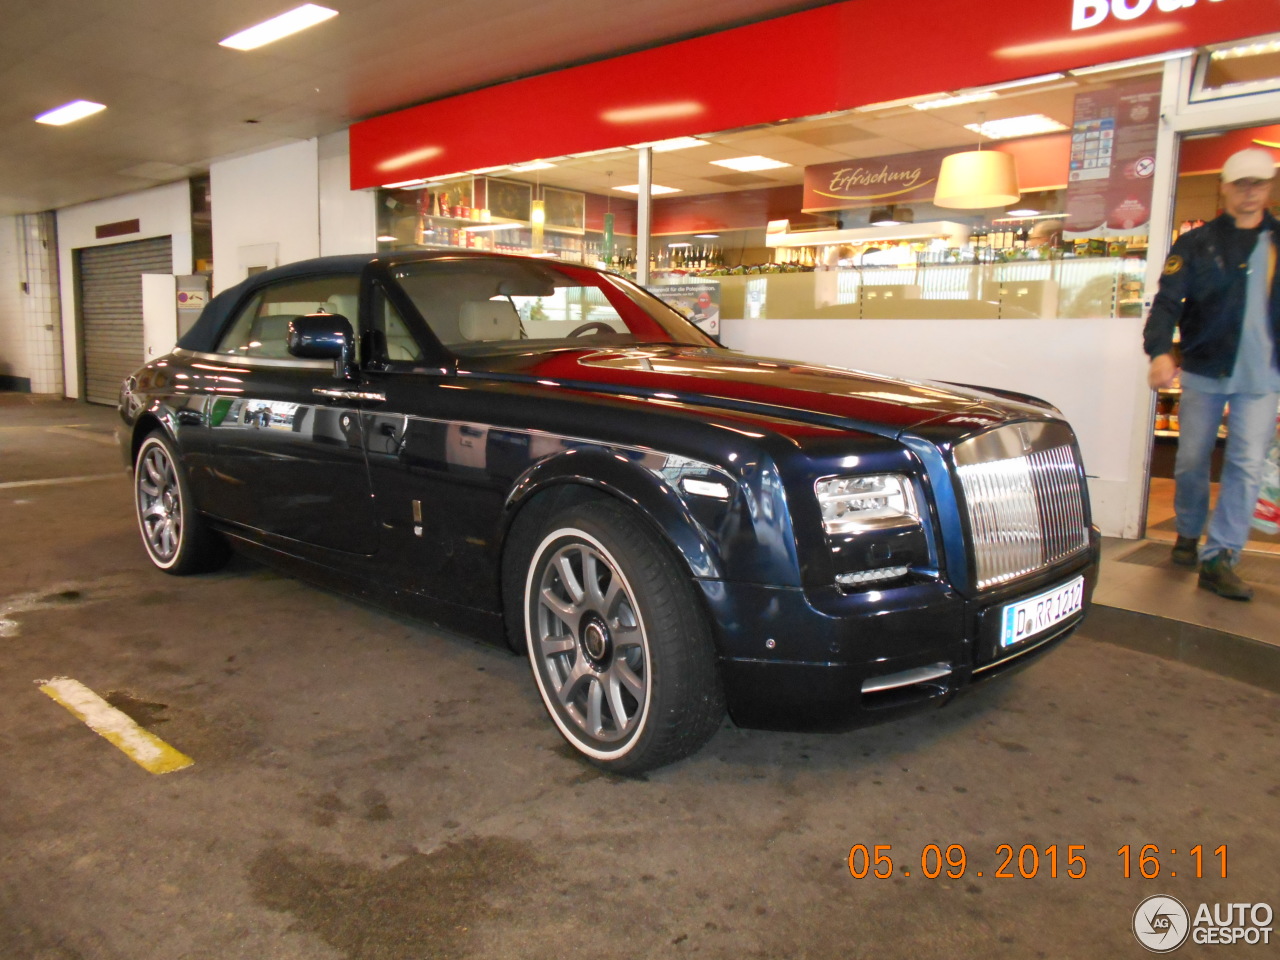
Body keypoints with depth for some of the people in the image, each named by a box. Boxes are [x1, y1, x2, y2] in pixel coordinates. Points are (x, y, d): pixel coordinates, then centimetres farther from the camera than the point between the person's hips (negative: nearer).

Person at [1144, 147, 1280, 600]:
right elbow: (1167, 301, -9)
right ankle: (1188, 534, 31)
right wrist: (1159, 350, -26)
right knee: (1191, 461, 8)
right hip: (1203, 372, -1)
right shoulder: (1196, 244, 2)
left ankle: (1218, 559, -3)